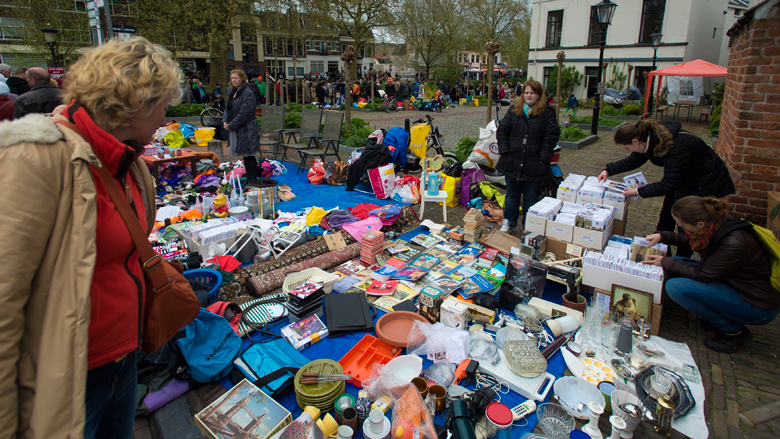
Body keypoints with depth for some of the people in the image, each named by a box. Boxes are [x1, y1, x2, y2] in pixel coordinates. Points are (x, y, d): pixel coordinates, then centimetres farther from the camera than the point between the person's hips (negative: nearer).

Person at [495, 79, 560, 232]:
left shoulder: (548, 113, -1)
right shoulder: (514, 109, 6)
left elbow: (551, 137, -5)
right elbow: (502, 131, 5)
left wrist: (542, 159, -13)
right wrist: (504, 151, -5)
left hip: (534, 165, -2)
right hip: (512, 162, 2)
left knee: (531, 197, 9)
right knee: (512, 194, 17)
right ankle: (509, 221, 33)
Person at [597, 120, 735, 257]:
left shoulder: (675, 146, -37)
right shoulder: (649, 136, -11)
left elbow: (669, 185, -30)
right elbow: (633, 161, 8)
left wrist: (638, 192, -24)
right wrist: (609, 171, 0)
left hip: (704, 183, -8)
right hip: (682, 177, 8)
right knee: (666, 216, 12)